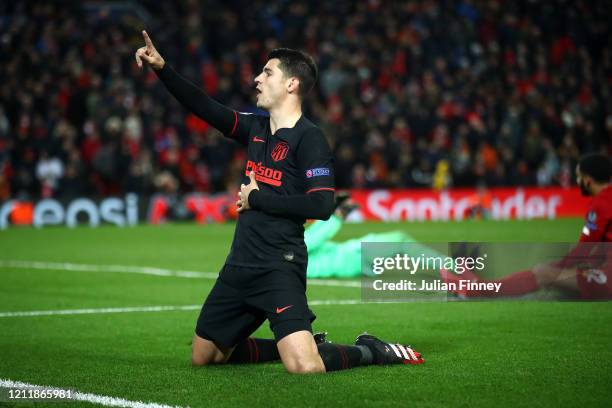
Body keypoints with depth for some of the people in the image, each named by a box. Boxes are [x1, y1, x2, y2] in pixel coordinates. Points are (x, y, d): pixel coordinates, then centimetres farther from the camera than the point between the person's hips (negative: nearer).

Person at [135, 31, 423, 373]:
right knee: (203, 356, 16)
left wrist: (256, 199, -13)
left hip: (279, 268, -8)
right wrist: (162, 68, 7)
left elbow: (322, 206, -22)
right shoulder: (256, 129, 11)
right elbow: (205, 107, 15)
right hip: (240, 265, 8)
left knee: (304, 367, -25)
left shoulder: (309, 138, -12)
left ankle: (371, 351, 5)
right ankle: (295, 341, 26)